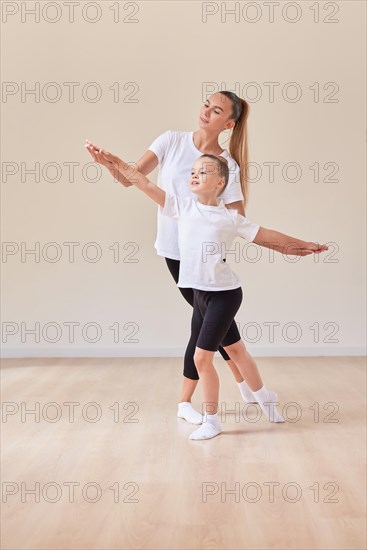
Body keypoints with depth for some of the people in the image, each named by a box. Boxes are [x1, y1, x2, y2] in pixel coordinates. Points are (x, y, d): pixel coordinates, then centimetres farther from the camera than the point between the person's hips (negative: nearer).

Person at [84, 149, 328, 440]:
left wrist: (302, 245, 9)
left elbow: (266, 235, 3)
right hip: (199, 293, 4)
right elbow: (145, 183, -7)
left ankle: (212, 420, 13)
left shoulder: (230, 218, -7)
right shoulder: (182, 206, -1)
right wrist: (113, 161, -12)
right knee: (234, 349, 19)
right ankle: (264, 396, 43)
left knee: (202, 357, -8)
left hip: (225, 293, -4)